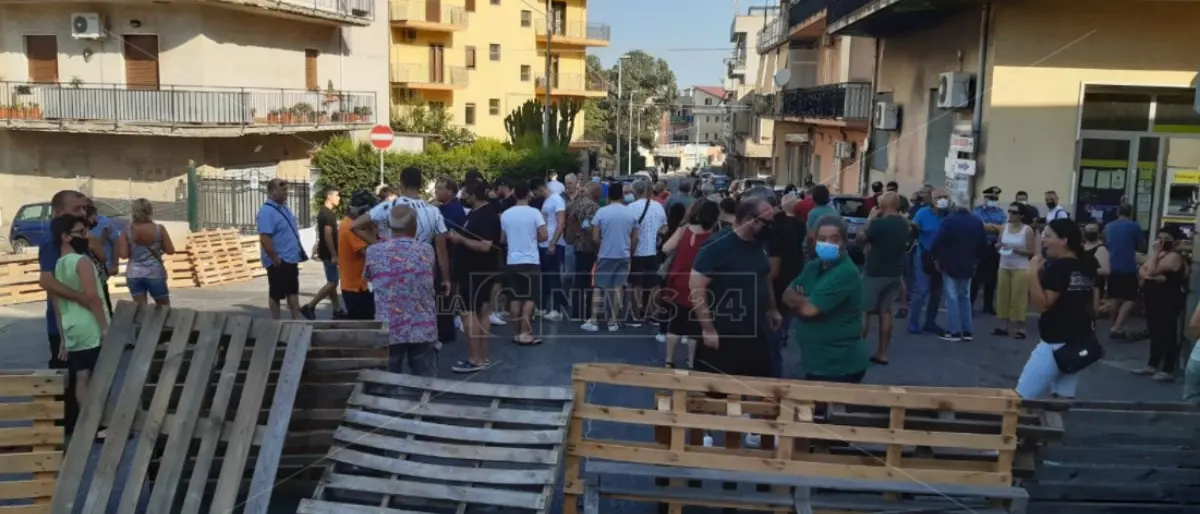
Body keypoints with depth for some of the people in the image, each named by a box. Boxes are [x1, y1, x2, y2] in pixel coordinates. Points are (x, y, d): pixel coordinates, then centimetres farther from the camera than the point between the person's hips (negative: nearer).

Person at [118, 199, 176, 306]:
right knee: (164, 308, 14)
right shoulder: (159, 229, -9)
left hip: (134, 274, 1)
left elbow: (123, 255, -8)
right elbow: (170, 250, -6)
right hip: (155, 273, -1)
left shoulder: (127, 231, -5)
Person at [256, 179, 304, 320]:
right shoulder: (267, 211, -19)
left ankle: (296, 320, 22)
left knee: (293, 291, 14)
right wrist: (276, 260, -23)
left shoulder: (284, 207, 10)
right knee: (276, 294, 3)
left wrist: (297, 253, 15)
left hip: (291, 259, 9)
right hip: (279, 261, -9)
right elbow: (265, 239, -25)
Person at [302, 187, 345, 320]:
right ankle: (309, 307, -3)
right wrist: (334, 255, -22)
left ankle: (338, 310, 15)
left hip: (329, 253, 10)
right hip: (329, 253, -10)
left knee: (332, 282, 11)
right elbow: (328, 236, -22)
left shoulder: (325, 212, 14)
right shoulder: (327, 214, -17)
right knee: (332, 283, -6)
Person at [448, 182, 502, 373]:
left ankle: (474, 360, -4)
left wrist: (461, 240, -19)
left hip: (476, 271, -10)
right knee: (481, 312, 12)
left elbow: (485, 246, -28)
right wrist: (459, 237, 6)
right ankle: (484, 357, 18)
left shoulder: (485, 216, -20)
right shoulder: (480, 212, 12)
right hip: (481, 270, 10)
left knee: (469, 313, -7)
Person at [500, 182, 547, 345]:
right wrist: (533, 238, 7)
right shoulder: (534, 212, -8)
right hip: (530, 261, -4)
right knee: (530, 298, 0)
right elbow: (544, 236, -13)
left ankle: (516, 333, 13)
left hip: (512, 261, 4)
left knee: (516, 297, 10)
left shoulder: (506, 214, 4)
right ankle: (524, 334, -4)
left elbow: (502, 239, 10)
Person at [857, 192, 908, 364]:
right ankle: (882, 354, 15)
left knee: (864, 311, 1)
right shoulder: (903, 224, 3)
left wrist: (870, 220, -2)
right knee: (885, 312, 12)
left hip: (875, 273, -7)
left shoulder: (879, 223, -21)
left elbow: (860, 239, -10)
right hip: (895, 273, 7)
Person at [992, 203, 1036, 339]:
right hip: (1003, 267, 4)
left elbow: (1030, 252, -8)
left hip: (1020, 268, -4)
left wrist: (1015, 249, -19)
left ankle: (1021, 328, 4)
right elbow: (997, 247, 11)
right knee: (1003, 296, 5)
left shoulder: (1027, 230, -7)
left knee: (1018, 298, -2)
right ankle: (1004, 326, 12)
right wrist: (999, 246, -11)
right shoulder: (1004, 227, 5)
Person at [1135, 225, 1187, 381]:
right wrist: (1153, 277, -15)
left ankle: (1168, 370, 0)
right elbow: (1142, 272, 6)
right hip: (1154, 298, 10)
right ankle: (1153, 365, 24)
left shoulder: (1174, 256, -15)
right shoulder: (1158, 253, 15)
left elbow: (1151, 271, -23)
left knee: (1168, 334, -5)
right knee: (1155, 332, 15)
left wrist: (1154, 252, -17)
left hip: (1169, 301, -9)